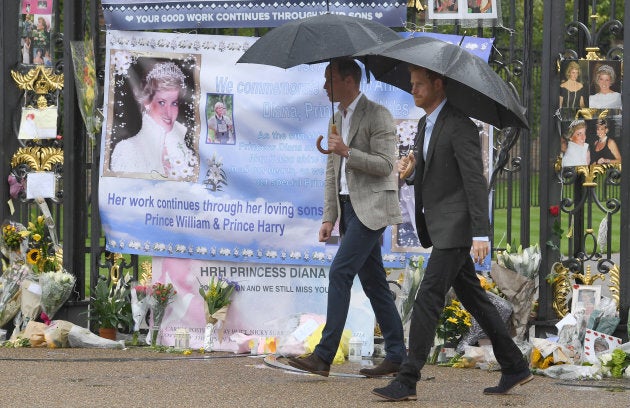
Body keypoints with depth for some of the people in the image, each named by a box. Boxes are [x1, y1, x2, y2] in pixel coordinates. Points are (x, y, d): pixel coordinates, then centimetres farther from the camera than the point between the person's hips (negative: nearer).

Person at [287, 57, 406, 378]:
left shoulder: (377, 116, -9)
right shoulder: (338, 118, 18)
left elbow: (385, 165, -15)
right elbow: (332, 171, 19)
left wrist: (347, 152, -21)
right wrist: (329, 217, 13)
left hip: (371, 207, -9)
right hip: (349, 207, 9)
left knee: (340, 272, -16)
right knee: (373, 282, 8)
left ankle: (324, 356, -18)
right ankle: (396, 355, 11)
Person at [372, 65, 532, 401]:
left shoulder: (460, 127, -14)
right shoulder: (425, 124, 15)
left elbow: (476, 181, -19)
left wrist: (481, 234, -24)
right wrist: (410, 171, 0)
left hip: (455, 228, -10)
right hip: (438, 228, 10)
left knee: (428, 299, -12)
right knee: (473, 300, 13)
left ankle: (407, 380, -12)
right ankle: (515, 367, 21)